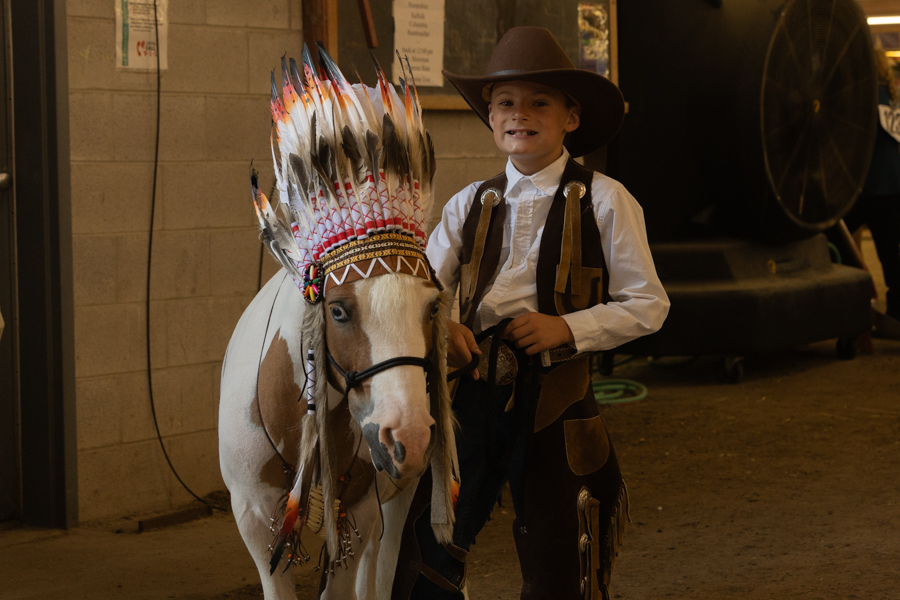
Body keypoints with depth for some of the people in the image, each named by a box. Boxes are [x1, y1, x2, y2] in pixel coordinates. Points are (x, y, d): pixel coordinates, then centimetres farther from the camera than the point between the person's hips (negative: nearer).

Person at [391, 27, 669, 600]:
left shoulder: (604, 201, -2)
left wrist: (568, 327, -15)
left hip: (555, 399, -3)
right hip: (473, 393, 3)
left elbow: (647, 305, -2)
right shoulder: (469, 205, 9)